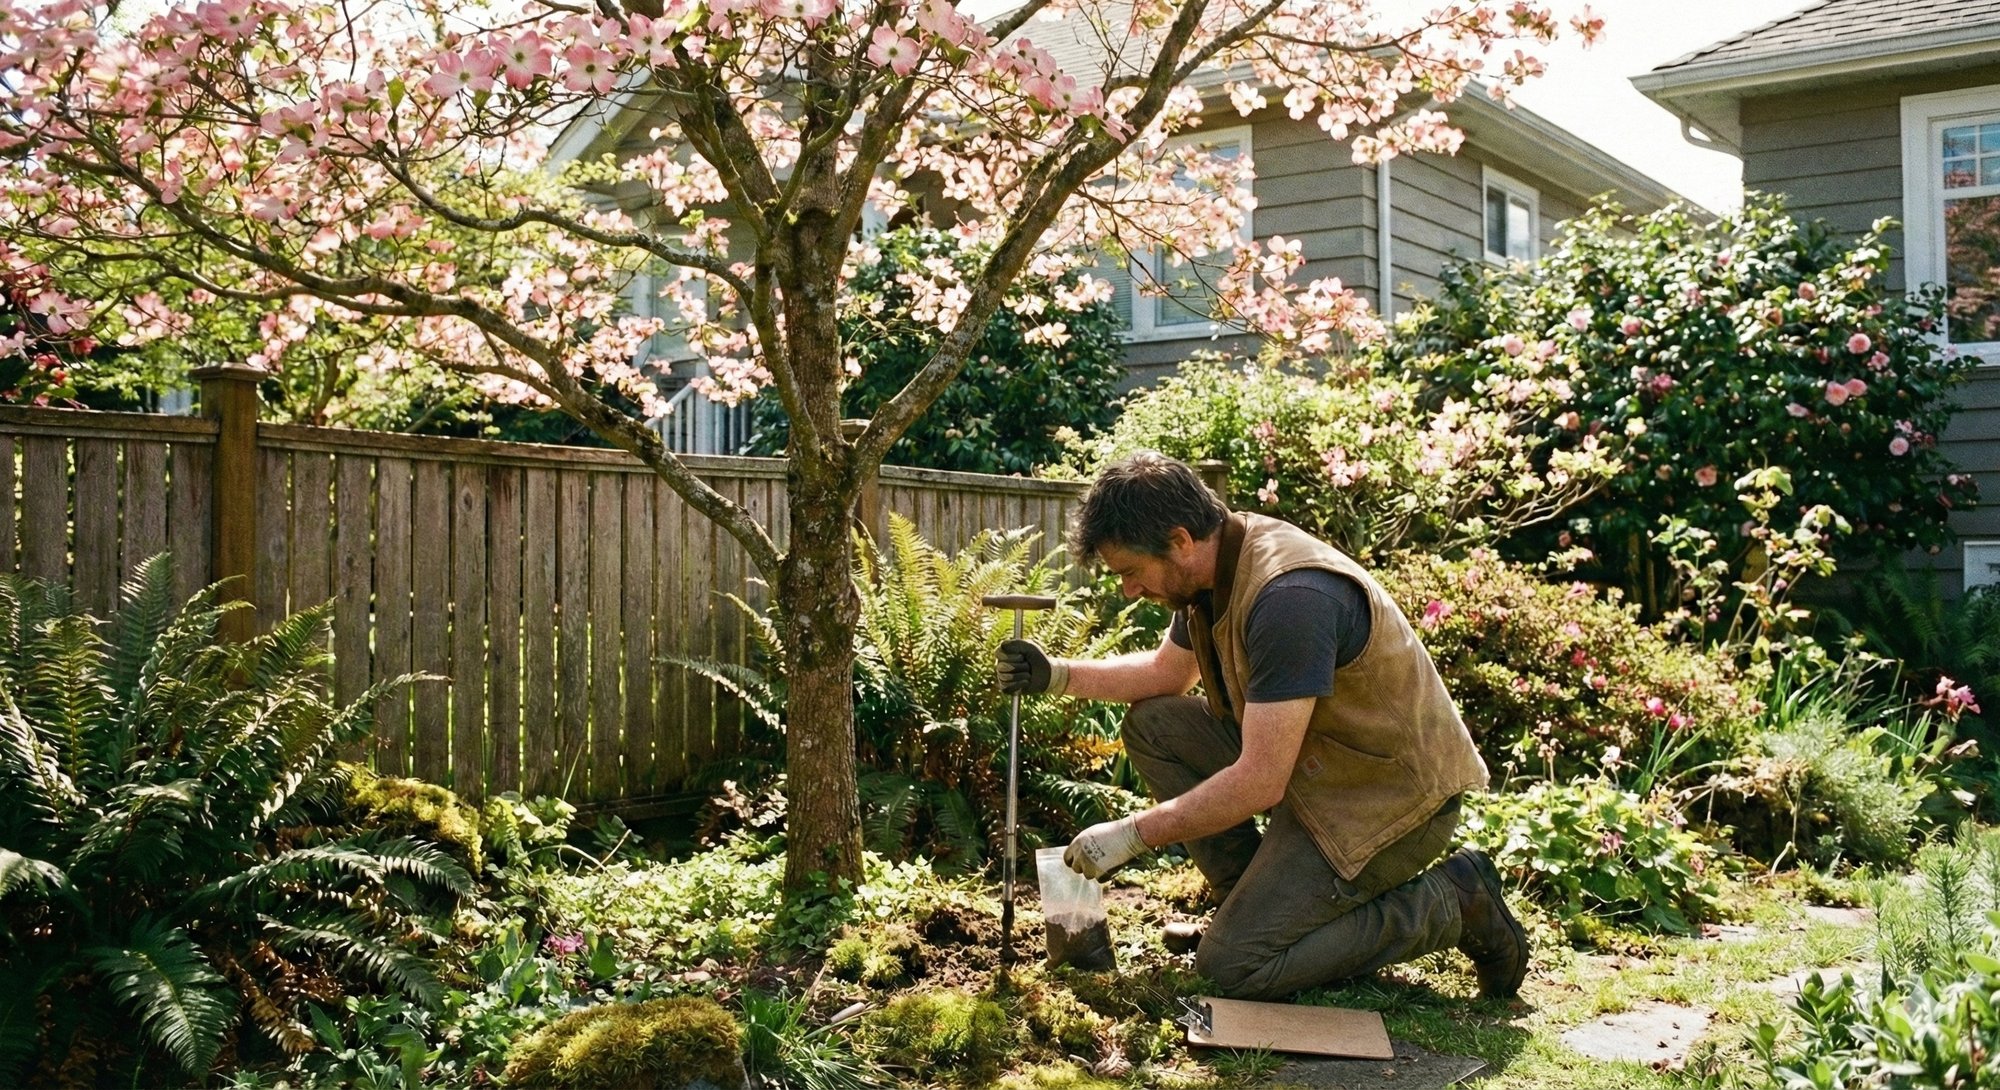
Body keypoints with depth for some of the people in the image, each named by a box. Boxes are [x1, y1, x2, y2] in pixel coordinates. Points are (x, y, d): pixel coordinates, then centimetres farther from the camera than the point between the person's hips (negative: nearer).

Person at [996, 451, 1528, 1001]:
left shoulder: (1289, 597, -31)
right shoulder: (1218, 565, -1)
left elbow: (1259, 783, -30)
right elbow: (1167, 671, 18)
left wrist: (1131, 834, -22)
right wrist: (1058, 675, 5)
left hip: (1391, 799, -9)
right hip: (1313, 762, 9)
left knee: (1231, 967, -12)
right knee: (1152, 725, 3)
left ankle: (1454, 904, -1)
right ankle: (1255, 897, 9)